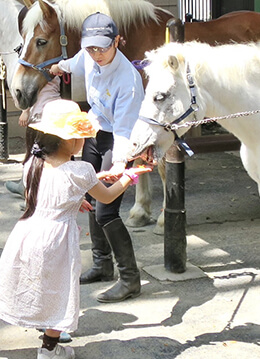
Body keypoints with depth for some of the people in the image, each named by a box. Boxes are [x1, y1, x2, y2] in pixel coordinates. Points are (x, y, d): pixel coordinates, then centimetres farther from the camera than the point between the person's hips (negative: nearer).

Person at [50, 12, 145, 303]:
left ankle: (130, 280, -2)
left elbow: (124, 129, -31)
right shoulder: (88, 57, -10)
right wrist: (61, 67, 38)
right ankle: (102, 265, 34)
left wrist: (119, 163, -45)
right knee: (92, 200, 17)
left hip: (116, 140, -8)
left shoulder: (128, 79, -31)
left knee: (105, 212, -13)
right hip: (94, 133, 8)